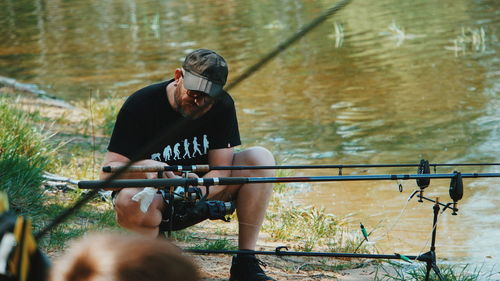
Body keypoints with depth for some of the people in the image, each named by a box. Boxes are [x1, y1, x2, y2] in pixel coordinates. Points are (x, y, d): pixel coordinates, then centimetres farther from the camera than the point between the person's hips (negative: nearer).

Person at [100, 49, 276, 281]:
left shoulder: (222, 105, -9)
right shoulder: (141, 105, -20)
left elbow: (221, 170, -14)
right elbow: (108, 174, -24)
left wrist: (200, 188, -38)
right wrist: (143, 168, -46)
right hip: (155, 199, -4)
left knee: (260, 158, -18)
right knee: (129, 203, -40)